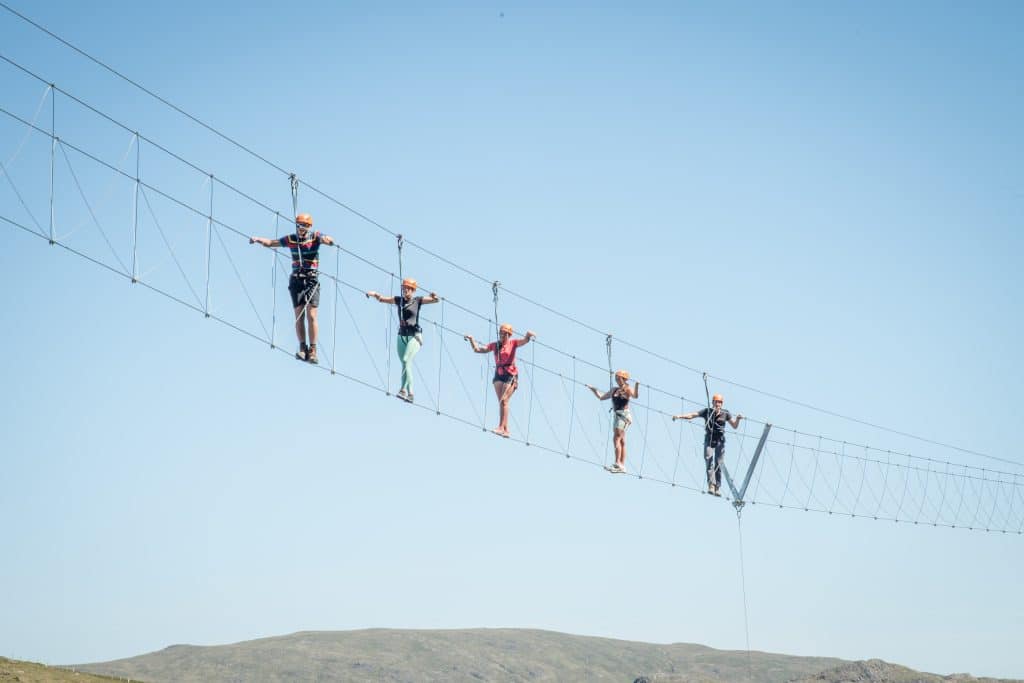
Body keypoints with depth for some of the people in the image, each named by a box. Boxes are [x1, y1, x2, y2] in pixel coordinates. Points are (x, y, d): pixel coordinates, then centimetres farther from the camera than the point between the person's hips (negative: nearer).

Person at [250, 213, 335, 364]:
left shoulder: (315, 237, -2)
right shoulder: (291, 239, 5)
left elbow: (329, 240, -19)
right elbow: (271, 243, 10)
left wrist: (327, 240, -43)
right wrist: (258, 239, -8)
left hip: (312, 280, -2)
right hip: (296, 280, 2)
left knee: (311, 316, -8)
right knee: (299, 315, -2)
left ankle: (312, 350, -5)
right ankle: (302, 348, 3)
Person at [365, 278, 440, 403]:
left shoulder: (418, 300, -1)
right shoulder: (399, 300, 9)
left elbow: (436, 300, -7)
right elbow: (382, 299, 10)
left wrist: (434, 297, -30)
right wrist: (375, 294, -11)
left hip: (414, 336, -5)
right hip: (402, 336, 5)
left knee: (406, 360, -22)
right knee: (406, 365, 8)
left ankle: (403, 390, -25)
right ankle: (410, 393, 14)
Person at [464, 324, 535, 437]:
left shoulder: (513, 343, 1)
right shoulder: (494, 345, 9)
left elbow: (525, 341, -15)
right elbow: (478, 349, 6)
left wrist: (528, 335, -37)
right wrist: (471, 340, -7)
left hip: (511, 375, -4)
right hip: (498, 375, 4)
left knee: (503, 401, -14)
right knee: (501, 402, -2)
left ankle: (501, 427, -17)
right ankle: (505, 429, -2)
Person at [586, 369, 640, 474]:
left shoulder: (628, 389, -6)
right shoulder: (614, 390, 16)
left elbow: (635, 396, -27)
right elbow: (601, 397, 26)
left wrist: (637, 385, -41)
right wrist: (593, 389, 20)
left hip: (624, 415, -8)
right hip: (617, 415, 8)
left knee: (616, 438, -18)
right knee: (621, 441, 9)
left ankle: (617, 464, -22)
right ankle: (622, 466, 11)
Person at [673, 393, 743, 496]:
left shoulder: (725, 414, 1)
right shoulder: (707, 412, -1)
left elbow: (734, 426, 5)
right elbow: (691, 415, -8)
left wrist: (738, 419, -15)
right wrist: (679, 416, -21)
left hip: (720, 441, 1)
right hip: (709, 440, -1)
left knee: (718, 465, -1)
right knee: (709, 462, -16)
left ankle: (717, 488, 4)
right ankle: (711, 485, -24)